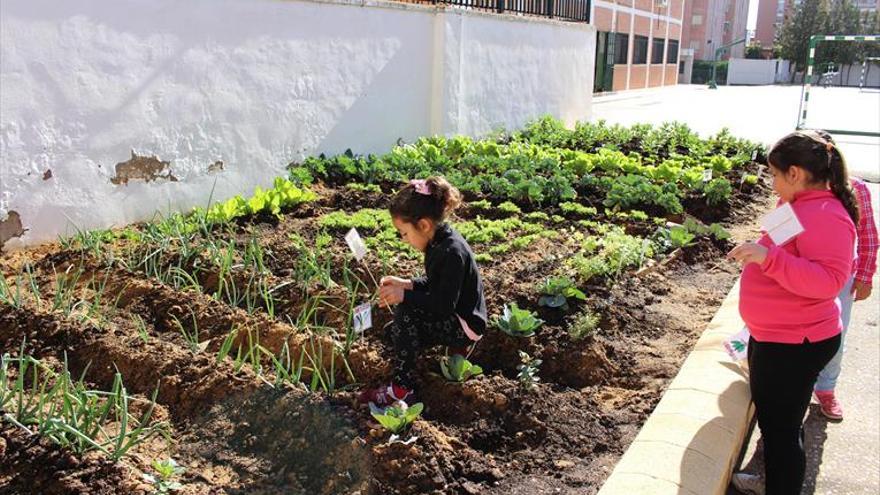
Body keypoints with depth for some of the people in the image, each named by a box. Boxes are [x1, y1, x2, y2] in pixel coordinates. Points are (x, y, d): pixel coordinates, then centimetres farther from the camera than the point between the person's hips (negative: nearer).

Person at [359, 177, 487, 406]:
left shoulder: (452, 252, -29)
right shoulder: (439, 242, 0)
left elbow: (444, 305, -29)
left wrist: (405, 296, -27)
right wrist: (406, 284, -2)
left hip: (465, 326, -10)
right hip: (451, 317, 10)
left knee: (405, 311, -24)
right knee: (392, 332, 10)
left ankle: (402, 387, -17)